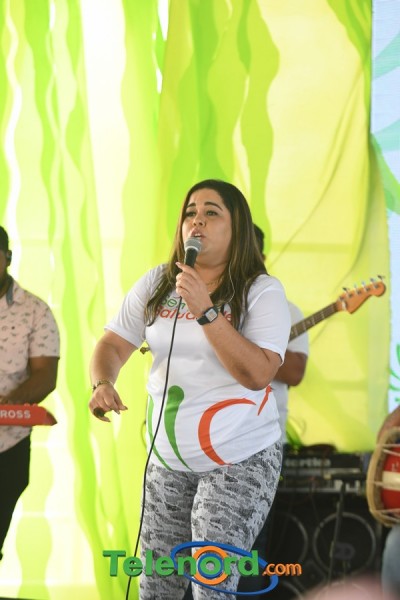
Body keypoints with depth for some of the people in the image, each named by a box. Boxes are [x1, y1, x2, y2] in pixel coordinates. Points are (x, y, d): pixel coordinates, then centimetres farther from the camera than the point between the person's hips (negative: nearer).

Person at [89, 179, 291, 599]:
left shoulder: (262, 292, -9)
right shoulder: (156, 284, 5)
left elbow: (258, 374, -20)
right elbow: (113, 345, 6)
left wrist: (205, 310, -25)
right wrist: (102, 383, -16)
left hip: (239, 459, -5)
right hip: (168, 460, 5)